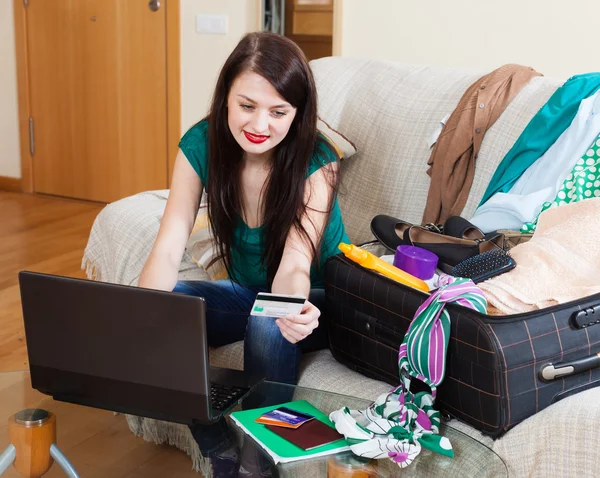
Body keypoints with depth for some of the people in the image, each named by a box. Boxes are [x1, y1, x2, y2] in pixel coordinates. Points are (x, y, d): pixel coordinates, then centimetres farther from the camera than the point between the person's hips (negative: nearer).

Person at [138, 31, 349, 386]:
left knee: (268, 325, -35)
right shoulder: (200, 144, -15)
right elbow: (167, 252, -19)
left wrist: (295, 311, -55)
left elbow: (294, 267, -30)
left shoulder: (315, 161, -24)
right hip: (248, 291, 3)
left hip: (316, 298, -3)